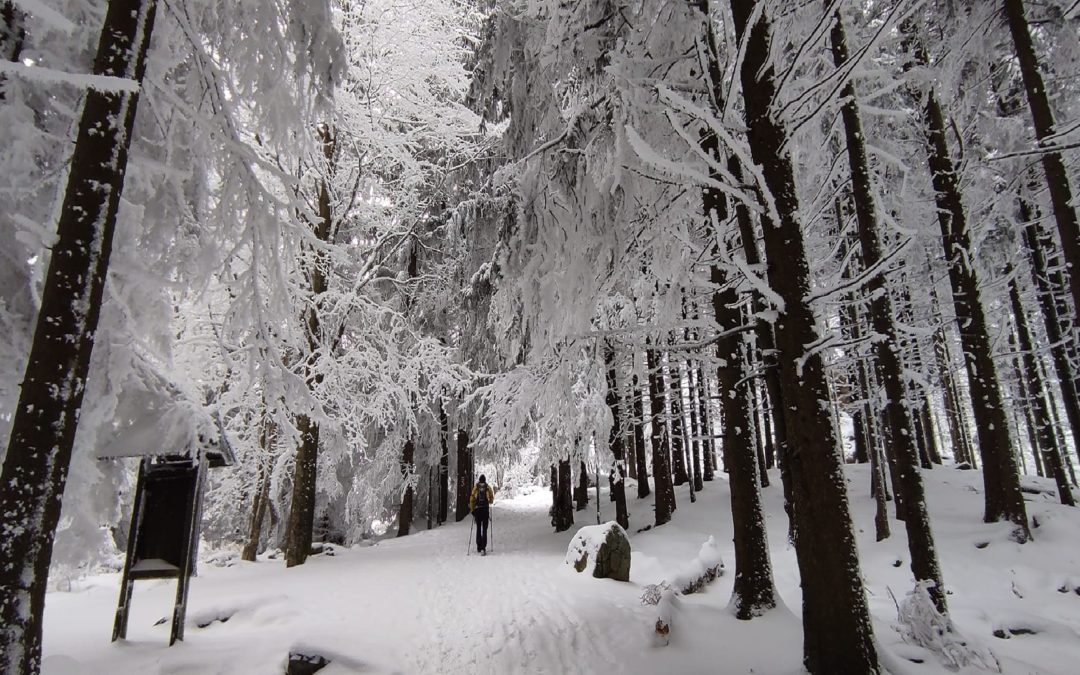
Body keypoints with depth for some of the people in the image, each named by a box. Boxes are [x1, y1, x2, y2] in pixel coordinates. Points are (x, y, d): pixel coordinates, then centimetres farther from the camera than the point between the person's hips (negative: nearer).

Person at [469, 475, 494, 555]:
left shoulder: (475, 487, 2)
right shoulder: (488, 487, 1)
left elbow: (472, 498, -1)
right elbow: (492, 498, 3)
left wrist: (472, 509, 8)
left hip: (477, 509, 1)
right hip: (485, 509, -1)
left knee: (478, 528, 16)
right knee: (484, 529, -2)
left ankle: (479, 547, 21)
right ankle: (483, 548, -13)